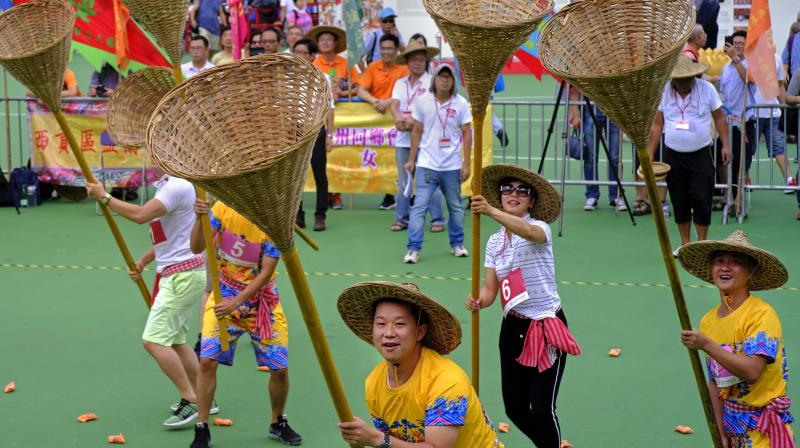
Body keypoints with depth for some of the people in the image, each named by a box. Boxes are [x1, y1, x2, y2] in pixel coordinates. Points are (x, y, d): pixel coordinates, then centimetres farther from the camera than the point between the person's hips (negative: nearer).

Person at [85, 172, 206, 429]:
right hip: (173, 275, 11)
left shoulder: (178, 186, -17)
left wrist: (103, 197, -15)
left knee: (154, 340, -12)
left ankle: (190, 401, -7)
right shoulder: (165, 185, 15)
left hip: (182, 275, -11)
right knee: (174, 341, 15)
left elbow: (140, 215, -26)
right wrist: (143, 261, 12)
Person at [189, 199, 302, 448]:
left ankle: (278, 424, 25)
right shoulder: (223, 208, -12)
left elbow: (266, 273, -19)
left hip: (261, 299, 0)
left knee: (279, 368, -1)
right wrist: (199, 219, -33)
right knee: (207, 360, -13)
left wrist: (236, 302, -28)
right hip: (224, 295, 1)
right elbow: (196, 248, -15)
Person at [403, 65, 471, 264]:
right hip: (427, 165, -1)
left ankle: (457, 243, 28)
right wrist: (411, 160, 4)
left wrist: (466, 163, -4)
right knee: (420, 206, -7)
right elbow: (417, 132, 6)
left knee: (456, 207, 12)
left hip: (452, 166, 1)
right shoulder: (422, 102, 0)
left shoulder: (461, 103, -1)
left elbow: (466, 134, 1)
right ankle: (413, 249, -6)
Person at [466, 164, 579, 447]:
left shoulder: (540, 228, -10)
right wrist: (478, 302, -21)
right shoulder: (494, 242, 8)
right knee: (515, 409, 11)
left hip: (547, 328, -6)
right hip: (513, 326, 6)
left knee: (541, 409, -11)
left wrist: (491, 211, -53)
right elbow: (490, 288, 3)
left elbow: (528, 231, -36)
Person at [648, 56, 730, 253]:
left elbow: (719, 117, 4)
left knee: (702, 199, -6)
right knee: (679, 202, 7)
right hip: (673, 156, 2)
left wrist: (726, 145, -3)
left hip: (701, 155, -1)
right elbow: (657, 124, 3)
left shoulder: (707, 89, -4)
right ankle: (685, 243, 21)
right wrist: (649, 155, 0)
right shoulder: (664, 92, -2)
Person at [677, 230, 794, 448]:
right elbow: (714, 381, 7)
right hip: (732, 420, 5)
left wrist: (706, 345, -31)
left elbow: (752, 371, -28)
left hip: (764, 425, -5)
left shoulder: (762, 314, -16)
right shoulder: (708, 321, 2)